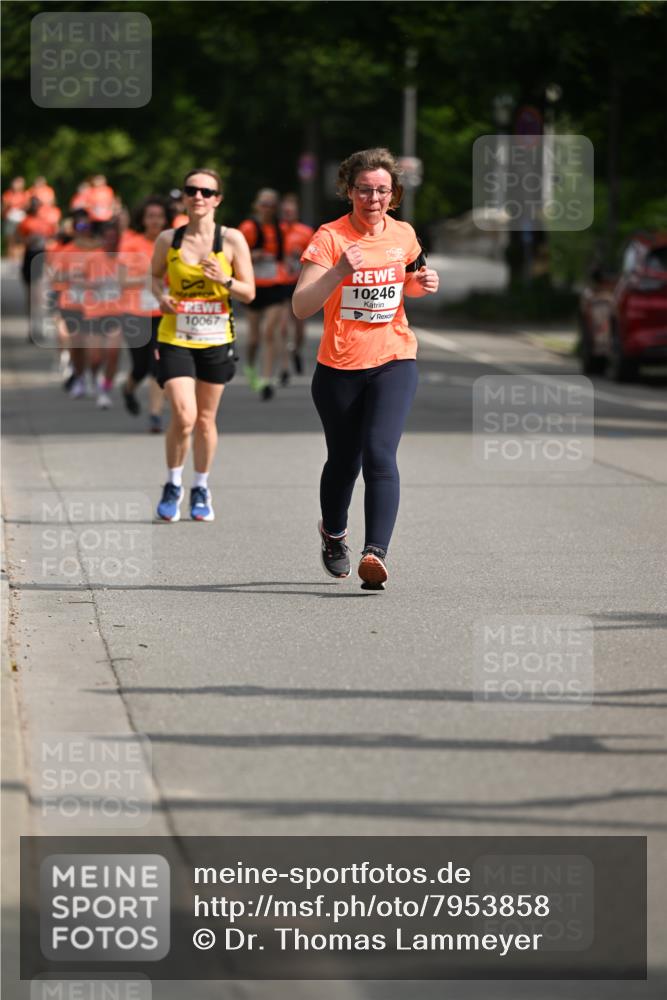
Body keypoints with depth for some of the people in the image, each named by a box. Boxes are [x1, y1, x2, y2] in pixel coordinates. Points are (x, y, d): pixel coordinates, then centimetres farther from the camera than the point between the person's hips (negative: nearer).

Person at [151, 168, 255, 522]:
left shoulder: (232, 240, -4)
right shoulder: (168, 240, -1)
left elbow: (249, 293, 0)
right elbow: (156, 276, 16)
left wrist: (225, 281, -19)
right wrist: (161, 295, -6)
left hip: (216, 340, 1)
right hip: (175, 338, -1)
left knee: (205, 419, 11)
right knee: (183, 416, -14)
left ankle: (201, 489, 28)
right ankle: (173, 485, 8)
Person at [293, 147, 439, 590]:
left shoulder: (404, 235, 3)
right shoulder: (330, 237, -10)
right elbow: (301, 306, -19)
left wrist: (424, 284, 1)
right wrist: (338, 272, -34)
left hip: (394, 361, 1)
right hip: (339, 368, -1)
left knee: (380, 454, -17)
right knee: (343, 460, 12)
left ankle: (376, 553, -24)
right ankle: (333, 532, 42)